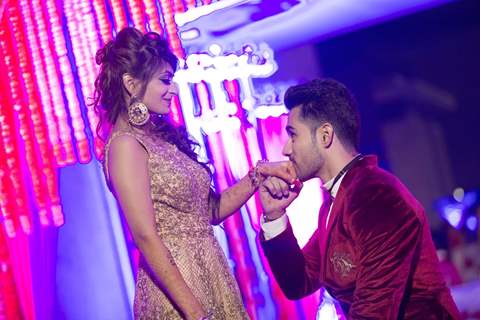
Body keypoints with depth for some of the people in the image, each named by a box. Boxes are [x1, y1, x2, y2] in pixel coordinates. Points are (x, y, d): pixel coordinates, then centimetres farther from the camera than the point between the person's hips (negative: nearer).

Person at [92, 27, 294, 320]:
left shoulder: (164, 137, 11)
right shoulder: (126, 144, -13)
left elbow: (211, 211, 12)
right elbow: (146, 238, -19)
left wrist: (258, 174, 0)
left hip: (211, 276, 8)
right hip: (175, 284, -8)